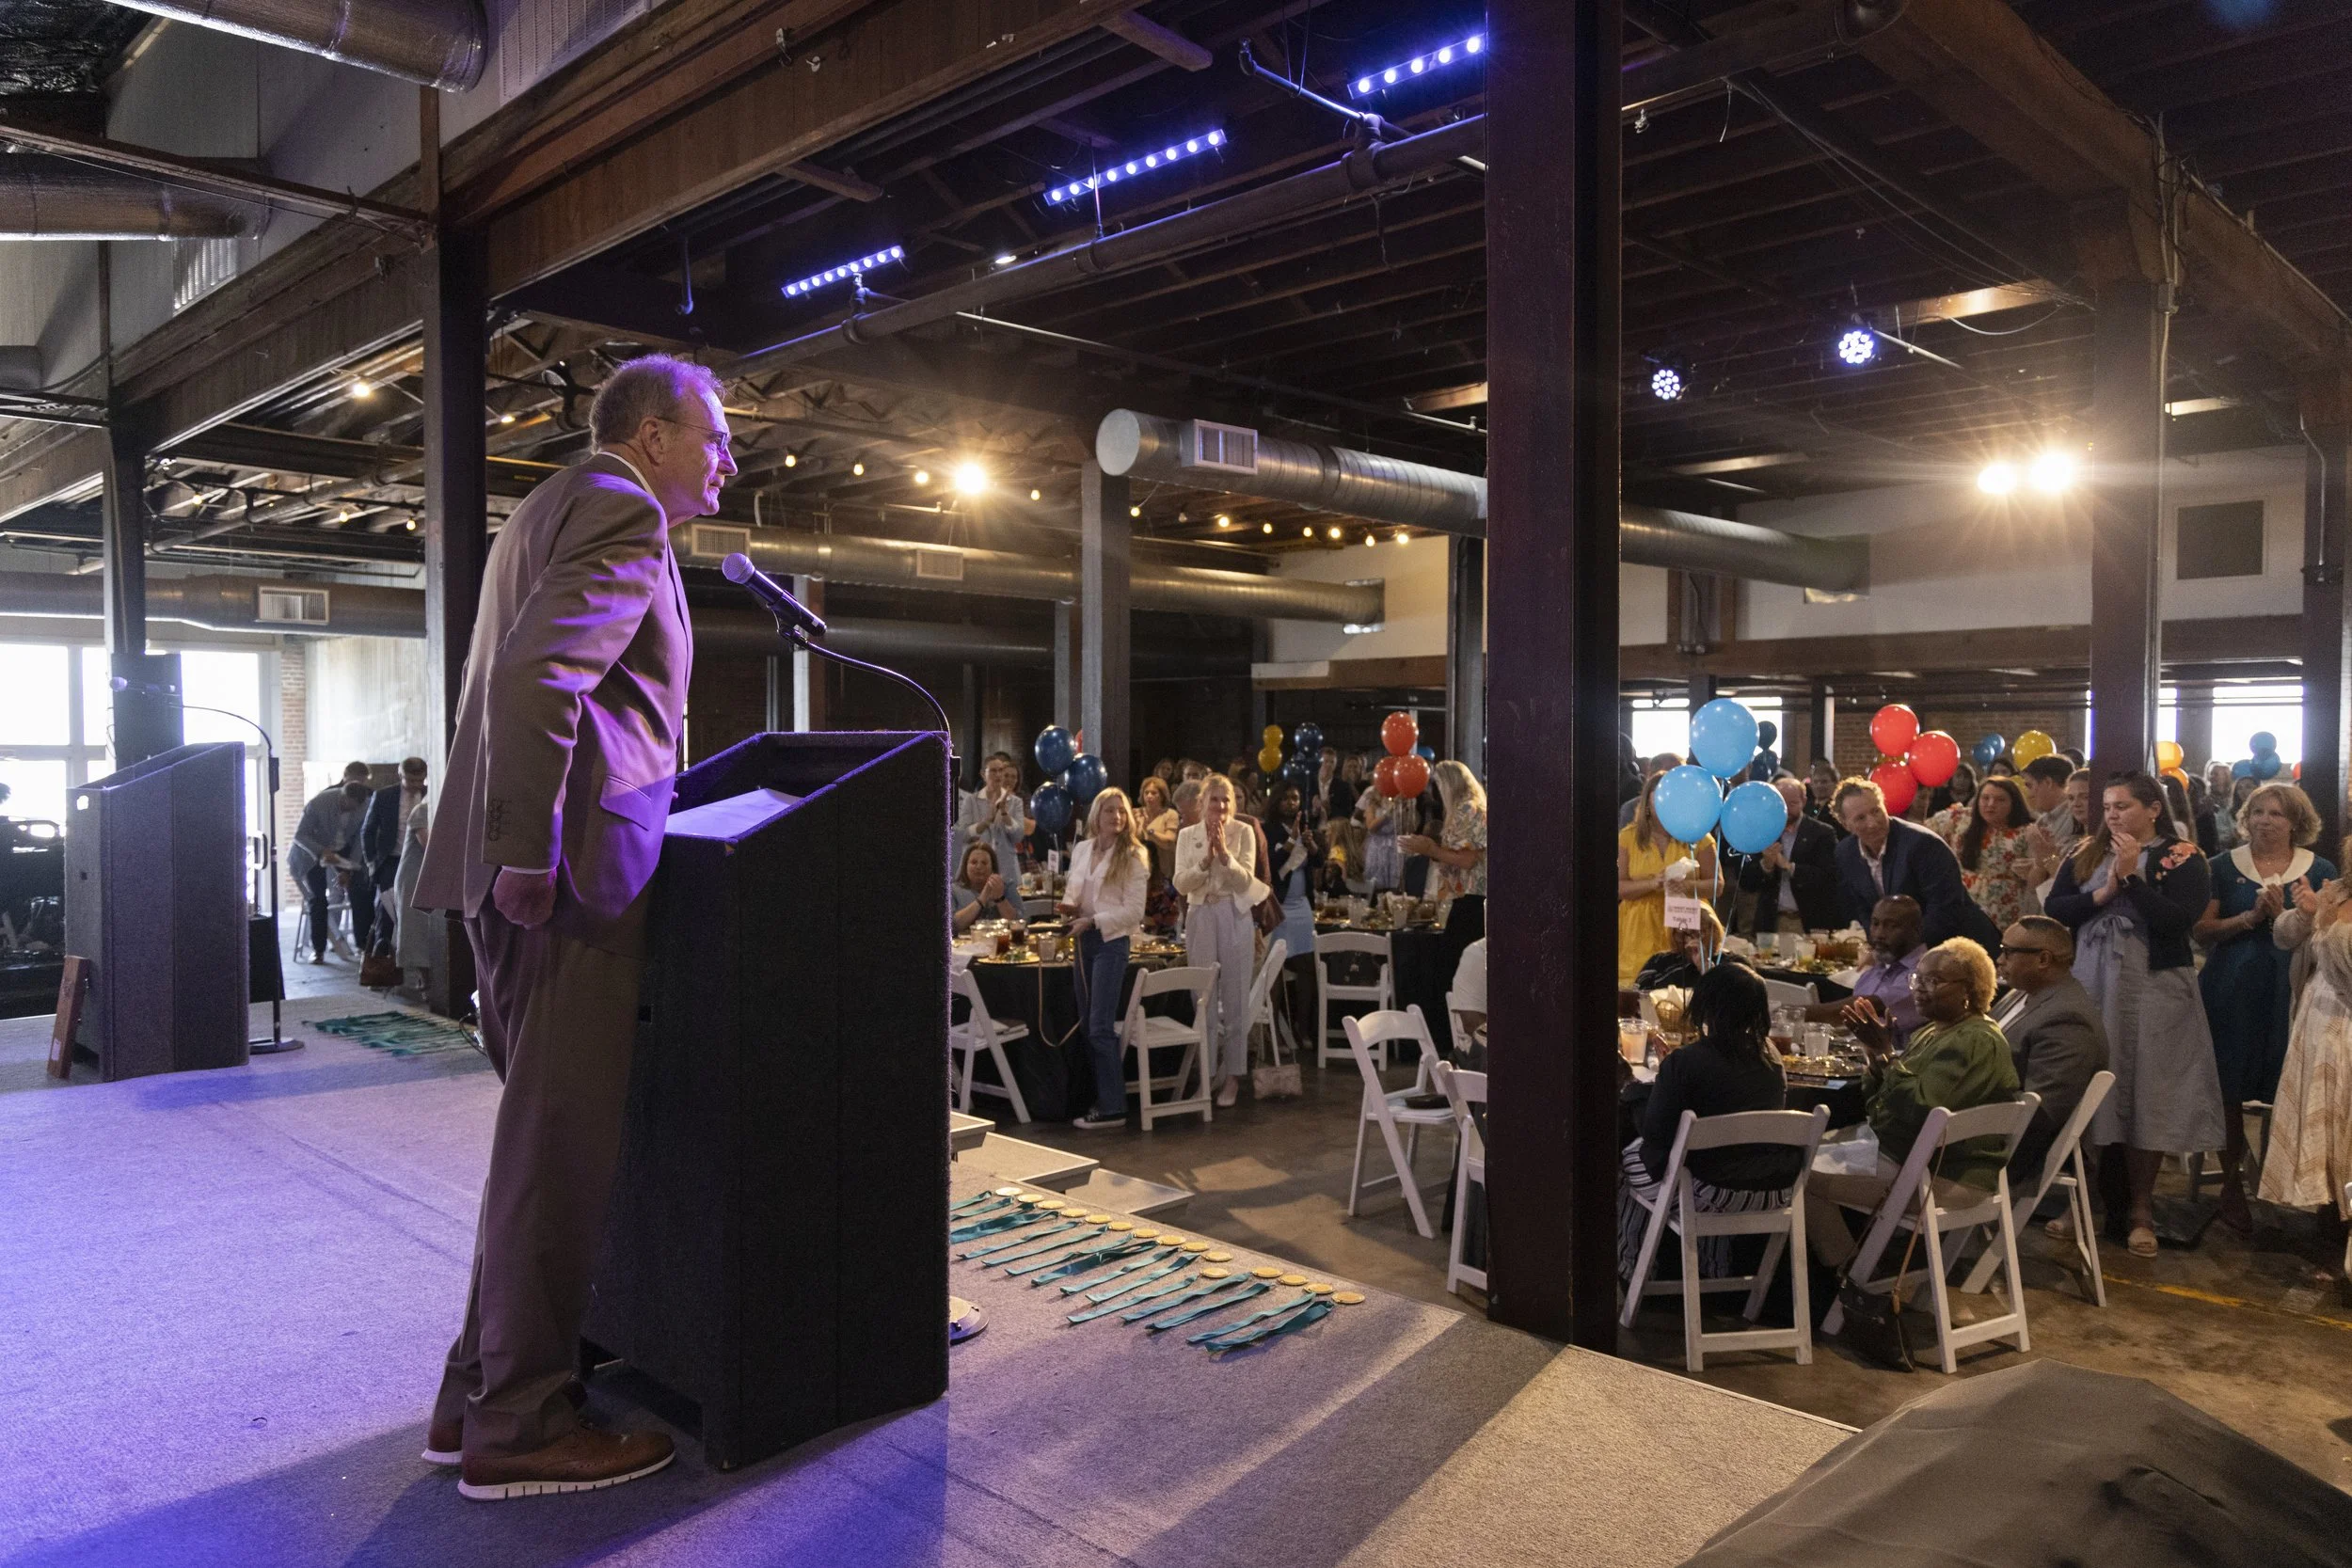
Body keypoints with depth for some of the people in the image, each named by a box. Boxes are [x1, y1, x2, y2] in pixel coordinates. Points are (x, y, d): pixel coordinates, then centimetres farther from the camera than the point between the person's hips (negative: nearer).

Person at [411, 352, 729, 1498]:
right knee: (561, 1144, -2)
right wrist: (531, 857, -22)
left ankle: (481, 1389, 26)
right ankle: (519, 1424, 9)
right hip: (571, 871, -11)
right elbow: (537, 675, -23)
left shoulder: (551, 508, 23)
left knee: (540, 1134, 17)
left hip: (520, 871, 11)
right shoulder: (620, 511, -9)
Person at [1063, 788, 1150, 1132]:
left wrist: (1092, 921, -17)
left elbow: (1133, 911, -10)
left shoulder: (1132, 856, -6)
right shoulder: (1080, 849, 10)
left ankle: (1112, 1107, -3)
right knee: (1089, 1024, 9)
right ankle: (1101, 1097, 18)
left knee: (1101, 1027, -9)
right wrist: (1069, 907, -3)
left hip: (1111, 941, -6)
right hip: (1083, 941, 6)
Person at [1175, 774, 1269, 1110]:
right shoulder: (1187, 836, 4)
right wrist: (1207, 858, -17)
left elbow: (1245, 881, -8)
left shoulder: (1244, 832, -2)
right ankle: (1207, 1073, 16)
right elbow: (1181, 883, -4)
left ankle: (1233, 1076, 12)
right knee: (1204, 999, 7)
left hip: (1235, 916, -2)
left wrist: (1224, 853, -21)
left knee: (1235, 999, 3)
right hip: (1200, 918, 2)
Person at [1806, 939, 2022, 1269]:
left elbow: (1920, 1108, -28)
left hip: (1946, 1178, -11)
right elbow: (1876, 1102, 11)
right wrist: (1875, 1053, -5)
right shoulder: (1932, 1030, 13)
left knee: (1809, 1181, -17)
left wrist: (1886, 1052, -22)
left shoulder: (1976, 1042, -18)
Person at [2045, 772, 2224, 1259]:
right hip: (2089, 986, 4)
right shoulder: (2086, 853, 8)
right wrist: (2102, 894, -13)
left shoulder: (2182, 858, -4)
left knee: (2145, 1096, 1)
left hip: (2152, 992, -4)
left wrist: (2130, 875, -18)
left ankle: (2140, 1207, 13)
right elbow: (2055, 909, 1)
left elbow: (2179, 920, -17)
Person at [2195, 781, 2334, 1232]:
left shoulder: (2320, 872, 5)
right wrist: (2249, 917, -14)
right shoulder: (2225, 867, 5)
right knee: (2229, 1089, 1)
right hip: (2232, 993, 0)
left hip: (2290, 993, 0)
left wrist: (2282, 914, -16)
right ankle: (2232, 1183, 15)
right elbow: (2200, 931, 0)